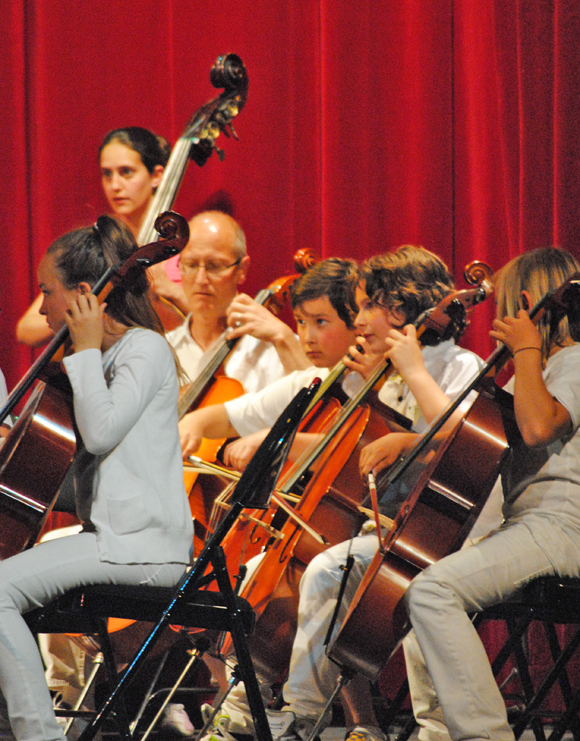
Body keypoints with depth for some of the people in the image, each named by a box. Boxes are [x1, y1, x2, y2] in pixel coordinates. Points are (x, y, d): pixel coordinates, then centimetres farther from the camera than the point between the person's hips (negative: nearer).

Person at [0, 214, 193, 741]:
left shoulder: (145, 349, -7)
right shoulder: (107, 358, 21)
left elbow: (101, 431, -22)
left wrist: (86, 351, -12)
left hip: (142, 543, -10)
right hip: (108, 532, 10)